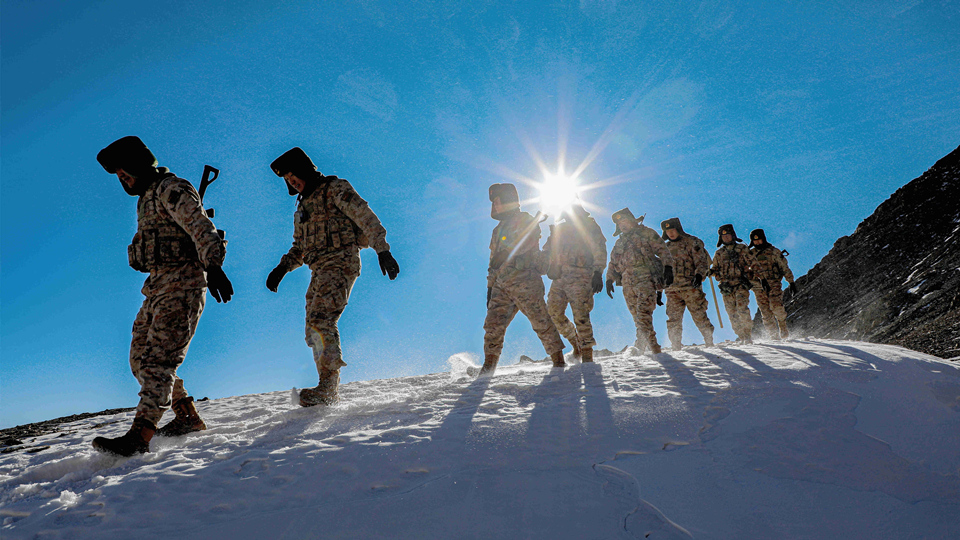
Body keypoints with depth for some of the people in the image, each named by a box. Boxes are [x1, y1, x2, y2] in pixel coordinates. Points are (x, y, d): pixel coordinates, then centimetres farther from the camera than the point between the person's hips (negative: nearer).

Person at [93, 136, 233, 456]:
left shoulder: (171, 189, -7)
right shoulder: (147, 197, 23)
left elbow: (200, 227, -22)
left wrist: (213, 266, -37)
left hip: (183, 283, -10)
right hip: (158, 285, 10)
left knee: (158, 358, -17)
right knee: (140, 358, 9)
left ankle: (139, 438, -22)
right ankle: (188, 418, 14)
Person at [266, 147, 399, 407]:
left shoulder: (336, 189, 0)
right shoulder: (302, 205, 25)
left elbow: (366, 217, -8)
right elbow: (299, 248, 28)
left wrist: (382, 250, -17)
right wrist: (282, 267, 11)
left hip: (341, 262, -8)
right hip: (319, 270, 9)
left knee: (321, 319, -23)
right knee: (314, 332, 3)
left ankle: (328, 385, -20)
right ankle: (330, 393, 9)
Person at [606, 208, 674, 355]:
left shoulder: (646, 233, 10)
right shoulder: (619, 242, 26)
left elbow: (662, 250, 3)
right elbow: (613, 263, 30)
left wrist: (668, 267, -9)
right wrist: (609, 279, 17)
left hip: (646, 279, -5)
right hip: (628, 284, 6)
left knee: (643, 313, -21)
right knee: (637, 317, 3)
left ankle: (648, 344, -22)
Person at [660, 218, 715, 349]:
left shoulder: (693, 242, 5)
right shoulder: (666, 247, 21)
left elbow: (702, 262, -3)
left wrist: (699, 275, -22)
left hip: (691, 286, -4)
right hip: (672, 289, 4)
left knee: (699, 316, -4)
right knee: (673, 320, -2)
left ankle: (710, 342, 9)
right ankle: (676, 348, 3)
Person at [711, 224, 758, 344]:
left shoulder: (742, 249, 6)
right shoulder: (719, 253, 15)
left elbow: (753, 264, 7)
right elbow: (716, 269, 22)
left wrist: (749, 274, -8)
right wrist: (711, 271, 0)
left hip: (741, 284, -3)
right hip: (726, 287, 3)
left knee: (742, 309, -19)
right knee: (732, 312, 0)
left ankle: (748, 335, -14)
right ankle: (741, 336, 8)